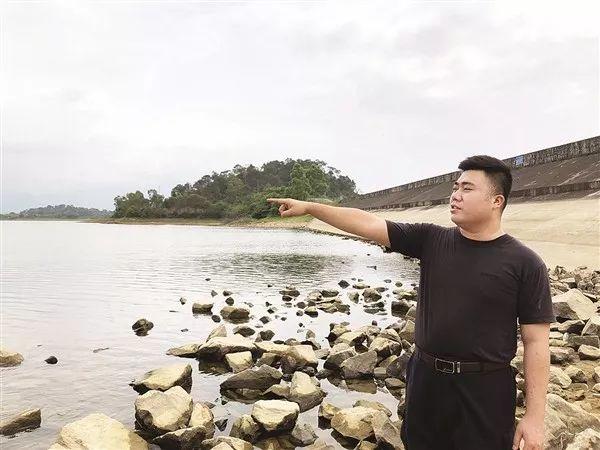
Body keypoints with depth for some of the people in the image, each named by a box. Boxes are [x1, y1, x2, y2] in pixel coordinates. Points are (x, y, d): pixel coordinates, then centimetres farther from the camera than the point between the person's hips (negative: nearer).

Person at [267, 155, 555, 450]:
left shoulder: (525, 264, -9)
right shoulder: (431, 240, -1)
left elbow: (536, 342, -8)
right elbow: (368, 224, -6)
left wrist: (535, 416, -9)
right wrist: (309, 207, -11)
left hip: (484, 389, -3)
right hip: (425, 378, 3)